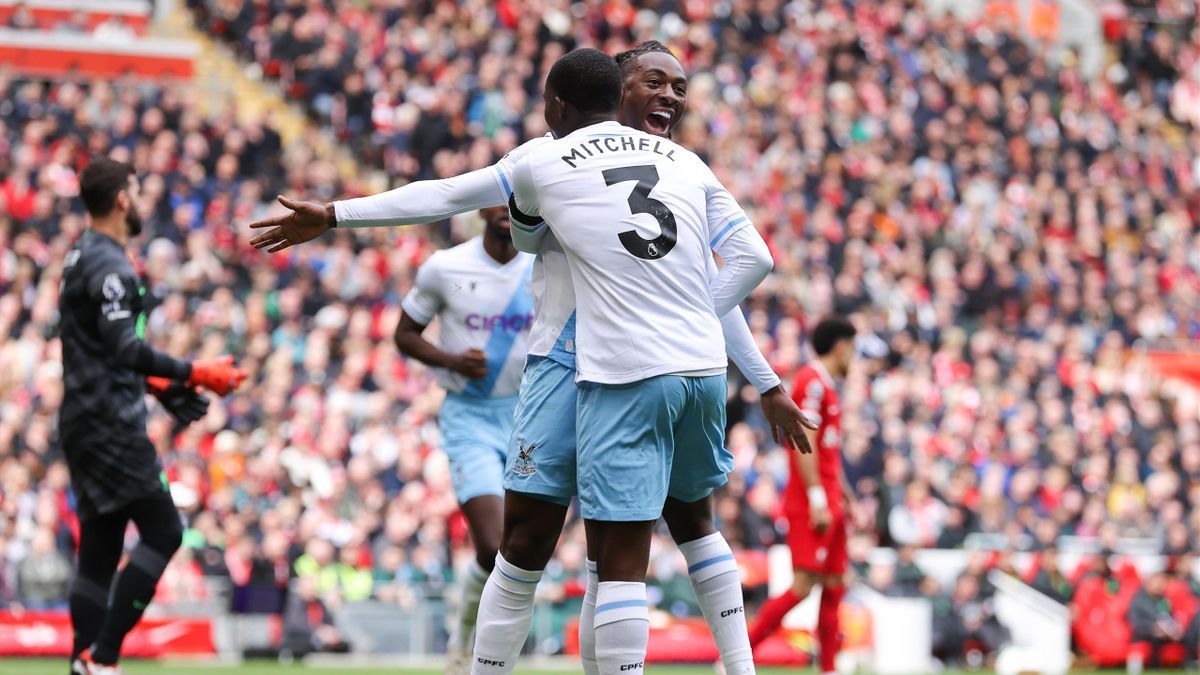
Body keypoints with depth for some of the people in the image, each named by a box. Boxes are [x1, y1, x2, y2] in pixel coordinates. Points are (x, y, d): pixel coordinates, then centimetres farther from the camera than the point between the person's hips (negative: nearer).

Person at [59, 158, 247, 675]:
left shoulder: (82, 258, 18)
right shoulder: (109, 265, -14)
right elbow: (124, 348, -25)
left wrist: (163, 387, 22)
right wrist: (193, 374, -20)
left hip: (85, 421, 10)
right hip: (111, 424, -10)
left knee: (99, 547, 9)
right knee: (162, 531, -8)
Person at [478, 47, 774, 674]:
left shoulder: (538, 168, 4)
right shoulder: (684, 162, 14)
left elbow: (527, 240, 25)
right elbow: (753, 258, 10)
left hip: (624, 376, -5)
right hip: (704, 366, 5)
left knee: (619, 557, -9)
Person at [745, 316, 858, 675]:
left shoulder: (826, 385, 19)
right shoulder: (813, 382, -11)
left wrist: (844, 495, 23)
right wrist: (817, 499, -22)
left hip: (827, 503, 10)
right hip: (811, 503, -10)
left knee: (834, 585, 7)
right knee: (803, 585, -13)